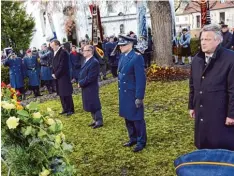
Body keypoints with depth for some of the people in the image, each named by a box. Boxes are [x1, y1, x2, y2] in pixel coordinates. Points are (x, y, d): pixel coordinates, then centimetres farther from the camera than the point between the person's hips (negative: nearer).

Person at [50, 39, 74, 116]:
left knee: (67, 94, -1)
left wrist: (56, 75, -14)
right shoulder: (55, 53, 11)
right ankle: (65, 109, 24)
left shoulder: (63, 53, -16)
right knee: (61, 94, 14)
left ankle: (71, 110, 8)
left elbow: (62, 66, -20)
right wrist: (53, 73, 4)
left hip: (63, 77, -9)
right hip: (58, 77, 9)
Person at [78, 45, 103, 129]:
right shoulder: (86, 61, 9)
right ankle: (95, 120, 31)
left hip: (91, 88, -9)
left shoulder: (94, 62, -22)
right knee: (91, 105, 18)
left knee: (94, 105, 2)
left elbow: (90, 78, -24)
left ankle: (99, 121, 15)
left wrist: (81, 83, -16)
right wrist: (80, 82, 1)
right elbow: (82, 73, 16)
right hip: (86, 88, 9)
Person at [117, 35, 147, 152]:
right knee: (127, 118, 18)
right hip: (123, 93, 8)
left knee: (137, 118, 5)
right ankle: (133, 139, 35)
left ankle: (141, 142, 21)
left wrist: (139, 97, -19)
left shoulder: (137, 57, -17)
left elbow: (141, 78, -19)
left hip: (133, 94, -8)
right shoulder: (122, 56, 8)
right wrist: (120, 92, 14)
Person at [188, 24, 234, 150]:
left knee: (223, 148, 5)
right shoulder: (197, 59, 6)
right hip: (202, 113, 6)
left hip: (221, 114, -6)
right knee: (203, 146, 16)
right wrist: (192, 106, 14)